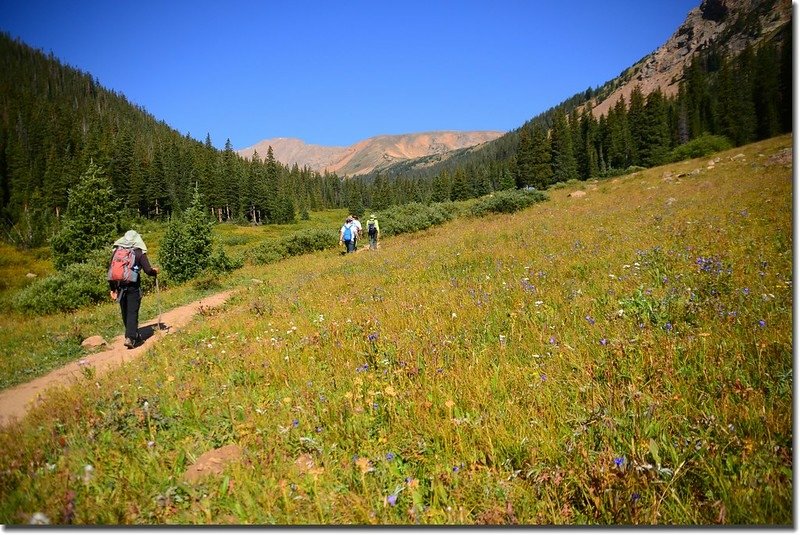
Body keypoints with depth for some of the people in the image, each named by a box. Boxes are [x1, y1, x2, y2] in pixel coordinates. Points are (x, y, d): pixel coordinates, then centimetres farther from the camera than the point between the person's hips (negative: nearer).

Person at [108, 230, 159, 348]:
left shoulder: (116, 251, 8)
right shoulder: (139, 252, -3)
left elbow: (110, 271, 7)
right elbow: (148, 270, -8)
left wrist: (112, 289, 13)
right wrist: (155, 271, 15)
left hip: (120, 286, 4)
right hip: (133, 286, -4)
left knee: (125, 313, 15)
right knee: (132, 312, -2)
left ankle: (134, 336, 27)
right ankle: (130, 338, -14)